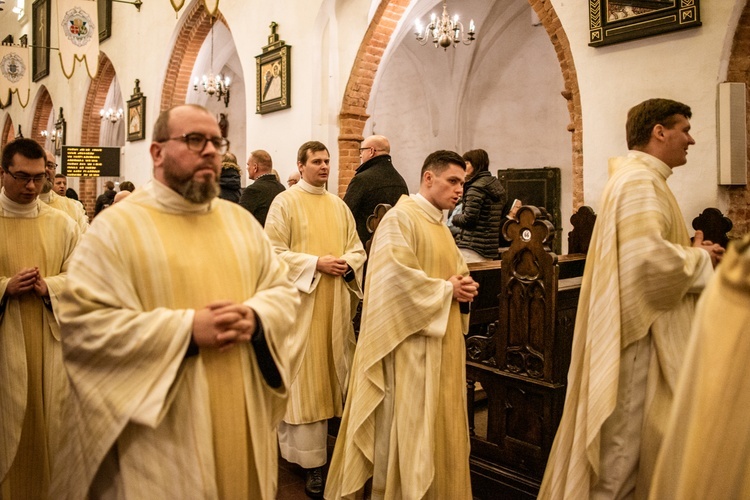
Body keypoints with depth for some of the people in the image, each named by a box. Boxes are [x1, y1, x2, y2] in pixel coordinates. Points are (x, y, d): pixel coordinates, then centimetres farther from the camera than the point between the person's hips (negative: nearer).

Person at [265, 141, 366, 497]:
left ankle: (336, 452, 27)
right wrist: (316, 263, -17)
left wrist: (347, 264, -8)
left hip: (336, 304, 6)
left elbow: (356, 247, 14)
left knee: (334, 374, 12)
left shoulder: (339, 205, 13)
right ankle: (311, 460, 8)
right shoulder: (285, 202, -3)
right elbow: (274, 252, -11)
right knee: (306, 380, -1)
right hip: (301, 302, -5)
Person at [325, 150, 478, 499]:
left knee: (439, 421, 16)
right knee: (407, 425, 2)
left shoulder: (440, 225, 16)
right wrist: (446, 289, -14)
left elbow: (456, 271, 22)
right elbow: (396, 275, -24)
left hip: (442, 342, 9)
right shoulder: (401, 217, -13)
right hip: (410, 342, -9)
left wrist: (464, 287, -1)